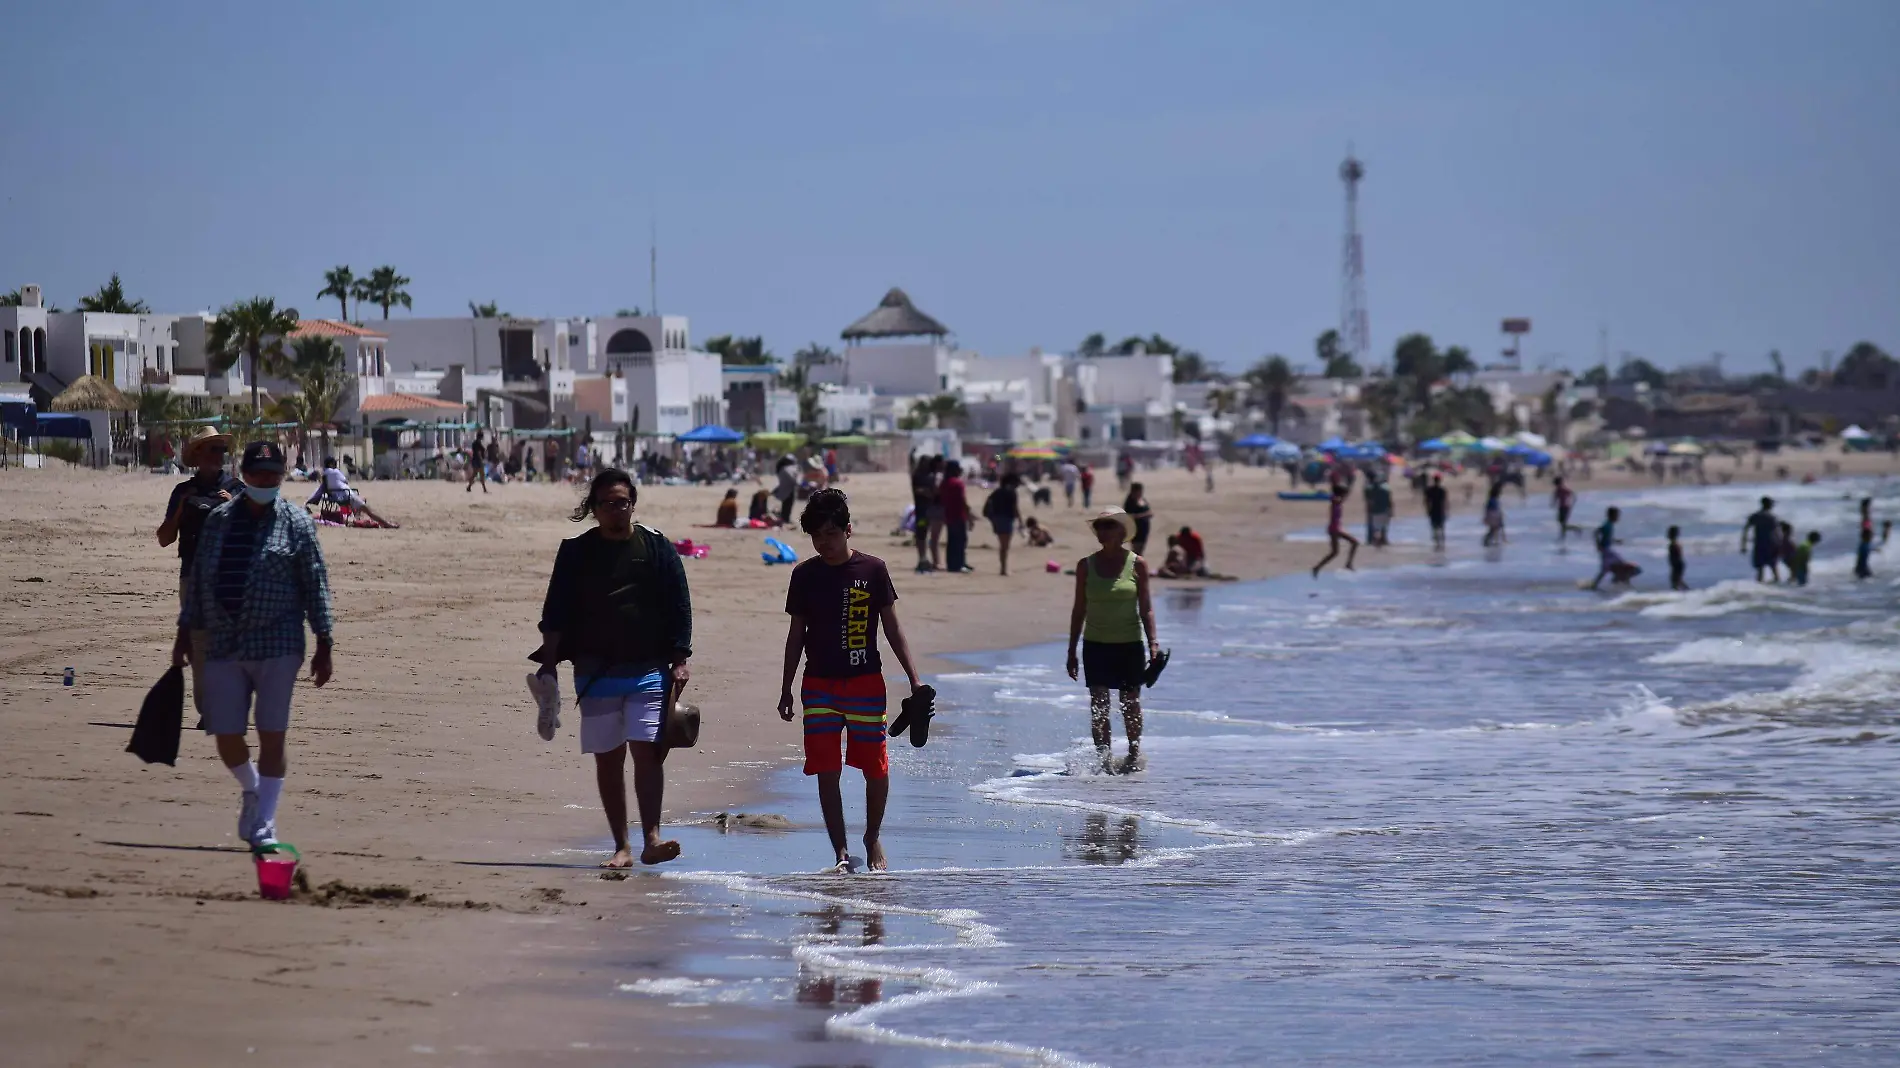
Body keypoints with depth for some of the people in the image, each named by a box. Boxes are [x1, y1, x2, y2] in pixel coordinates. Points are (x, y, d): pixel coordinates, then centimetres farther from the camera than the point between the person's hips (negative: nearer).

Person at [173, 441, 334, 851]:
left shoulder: (296, 522, 1)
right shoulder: (218, 520, 10)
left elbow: (316, 585, 0)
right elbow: (197, 579, 15)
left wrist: (323, 645, -5)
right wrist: (185, 631, 12)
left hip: (276, 646, -3)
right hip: (223, 644, 3)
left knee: (271, 736, -5)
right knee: (226, 737, 3)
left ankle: (263, 825, 2)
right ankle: (252, 792, 32)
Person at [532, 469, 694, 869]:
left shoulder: (657, 547, 4)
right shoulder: (575, 552, 7)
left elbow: (679, 608, 5)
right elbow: (555, 612, 6)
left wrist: (681, 660, -2)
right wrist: (548, 661, -3)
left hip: (648, 670, -2)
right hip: (595, 672, 2)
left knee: (647, 751, -13)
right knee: (608, 759, 4)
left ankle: (651, 839, -16)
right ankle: (621, 847, 10)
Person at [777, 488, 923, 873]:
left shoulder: (873, 569, -1)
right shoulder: (805, 575, 4)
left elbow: (892, 628, 4)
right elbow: (796, 634, 10)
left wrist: (914, 679, 0)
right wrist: (786, 689, 10)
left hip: (866, 683, -1)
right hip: (819, 686, 1)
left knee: (875, 767, 0)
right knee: (827, 771, -2)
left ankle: (873, 838, 22)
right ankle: (841, 853, 4)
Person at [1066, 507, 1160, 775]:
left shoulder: (1137, 564, -2)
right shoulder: (1086, 565, 3)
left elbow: (1146, 608, 1)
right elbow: (1079, 609, 8)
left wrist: (1153, 643, -8)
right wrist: (1072, 650, 7)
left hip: (1129, 644, -1)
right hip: (1096, 644, 1)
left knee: (1130, 702, 8)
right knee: (1098, 704, -7)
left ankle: (1134, 753, 25)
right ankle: (1103, 758, -9)